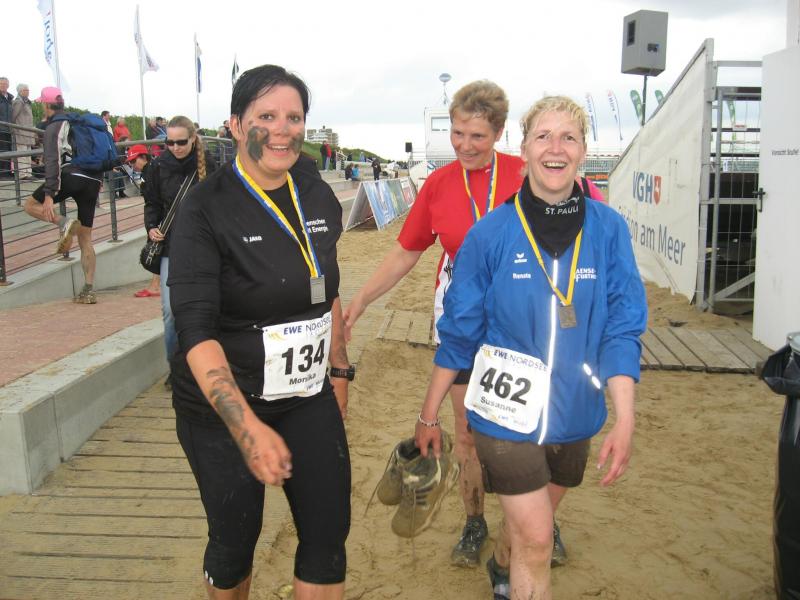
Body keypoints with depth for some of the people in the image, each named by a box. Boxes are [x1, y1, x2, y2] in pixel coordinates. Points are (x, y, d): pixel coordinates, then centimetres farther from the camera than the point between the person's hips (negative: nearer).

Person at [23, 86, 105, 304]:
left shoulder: (53, 127, 2)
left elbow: (52, 162, -9)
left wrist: (49, 195, -14)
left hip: (71, 176, -7)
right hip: (93, 181, 7)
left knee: (31, 205, 14)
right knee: (85, 239, 10)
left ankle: (63, 223, -14)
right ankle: (88, 290, 5)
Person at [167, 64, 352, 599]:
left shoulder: (319, 197, 1)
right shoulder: (206, 210, -16)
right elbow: (196, 331, -24)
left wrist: (340, 369, 15)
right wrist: (248, 427, -34)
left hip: (309, 397, 5)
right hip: (223, 406, -4)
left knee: (328, 534, 5)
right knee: (235, 539, 10)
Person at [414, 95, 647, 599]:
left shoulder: (608, 230, -6)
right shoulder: (491, 233, -10)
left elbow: (622, 328, -5)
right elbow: (459, 331, -3)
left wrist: (625, 421, -13)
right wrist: (429, 415, 2)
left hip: (574, 415, 3)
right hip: (506, 411, -3)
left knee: (531, 524, 24)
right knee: (536, 539, -5)